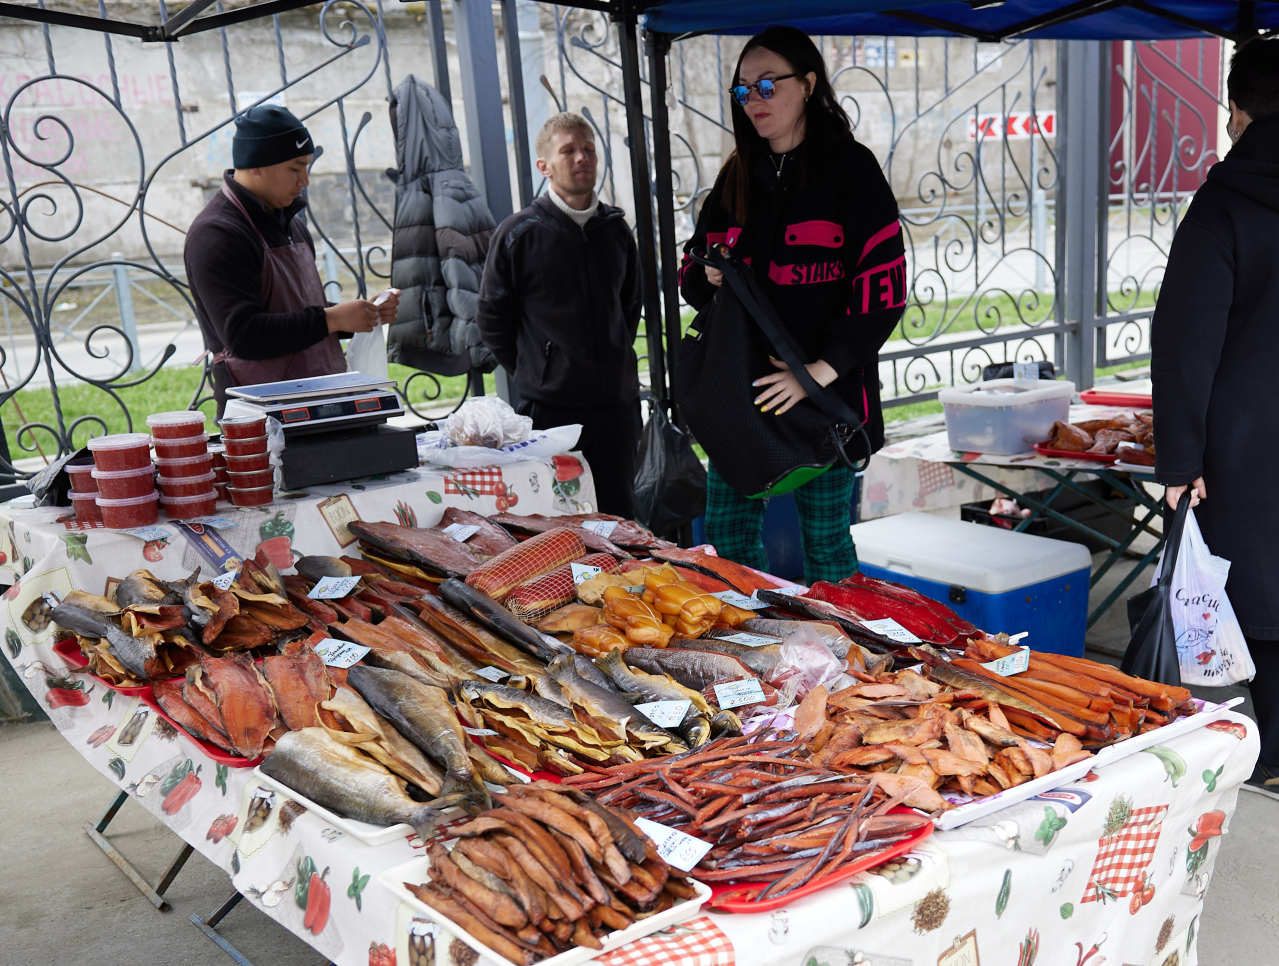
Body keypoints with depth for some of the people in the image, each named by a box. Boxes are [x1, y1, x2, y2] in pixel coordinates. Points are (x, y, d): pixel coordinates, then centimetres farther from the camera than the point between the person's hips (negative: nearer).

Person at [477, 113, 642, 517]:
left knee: (618, 513, 12)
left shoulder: (615, 229, 10)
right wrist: (534, 374, 1)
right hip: (549, 408, -4)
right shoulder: (518, 233, -5)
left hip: (616, 403, 5)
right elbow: (492, 318, 0)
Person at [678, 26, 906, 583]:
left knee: (825, 545, 5)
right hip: (740, 390, 6)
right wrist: (708, 278, -5)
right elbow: (691, 272, 19)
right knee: (725, 540, 10)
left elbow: (883, 291, -11)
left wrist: (820, 371, -18)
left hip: (826, 395, -5)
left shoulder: (850, 170, -5)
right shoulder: (738, 177, 13)